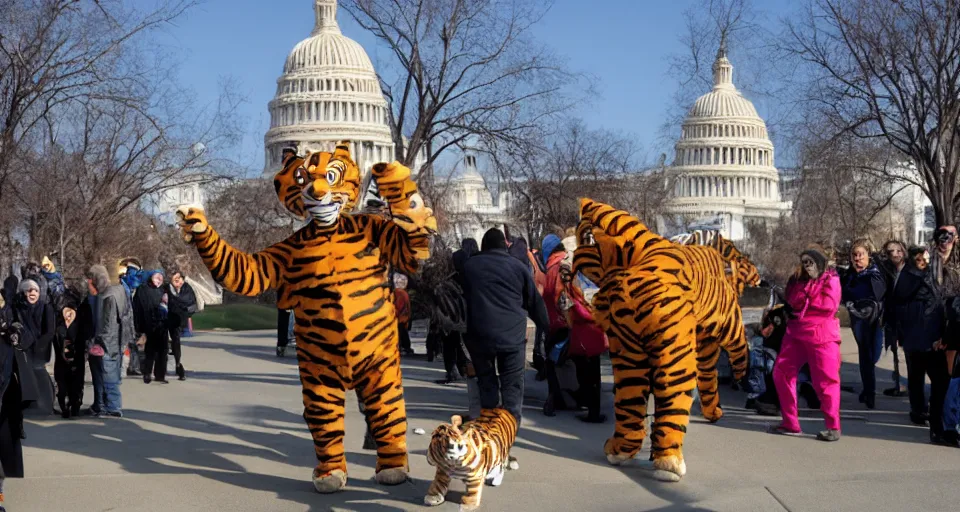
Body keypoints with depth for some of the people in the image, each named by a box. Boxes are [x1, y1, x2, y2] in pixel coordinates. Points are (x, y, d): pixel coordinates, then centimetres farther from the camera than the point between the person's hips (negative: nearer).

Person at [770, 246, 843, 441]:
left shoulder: (831, 280, -4)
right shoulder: (798, 279, 13)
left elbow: (829, 305, -16)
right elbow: (792, 300, -2)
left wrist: (803, 303, -5)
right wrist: (806, 284, -15)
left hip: (821, 335, -6)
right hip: (795, 333, 6)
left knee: (825, 381, -6)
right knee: (781, 373, 4)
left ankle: (833, 427, 2)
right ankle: (790, 423, 12)